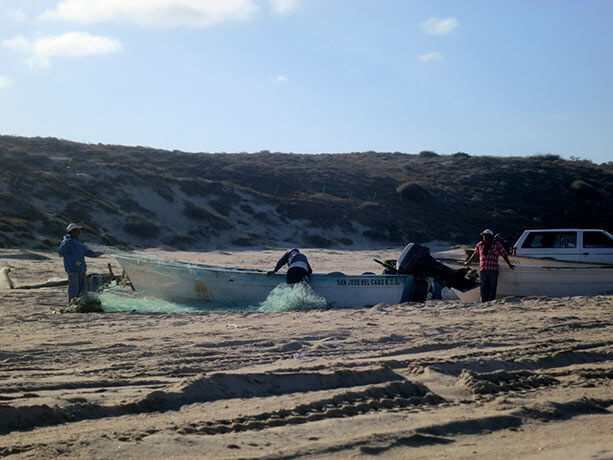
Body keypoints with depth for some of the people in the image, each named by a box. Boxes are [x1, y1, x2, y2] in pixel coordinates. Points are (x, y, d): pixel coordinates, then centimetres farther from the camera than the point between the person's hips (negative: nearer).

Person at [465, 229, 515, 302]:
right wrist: (468, 262, 32)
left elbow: (504, 255, 6)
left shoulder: (497, 244, 1)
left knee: (492, 287, 0)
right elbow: (475, 254, 24)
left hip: (493, 270, -2)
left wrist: (509, 264, 7)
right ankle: (484, 302, 8)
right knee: (484, 288, 4)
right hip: (482, 270, 2)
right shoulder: (480, 245, 9)